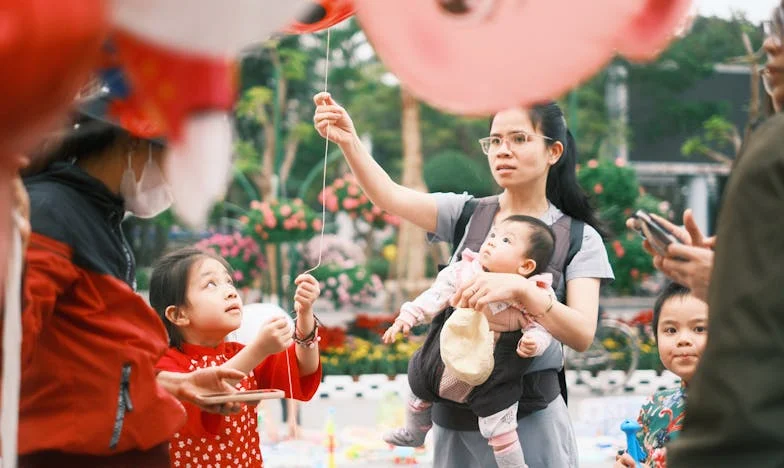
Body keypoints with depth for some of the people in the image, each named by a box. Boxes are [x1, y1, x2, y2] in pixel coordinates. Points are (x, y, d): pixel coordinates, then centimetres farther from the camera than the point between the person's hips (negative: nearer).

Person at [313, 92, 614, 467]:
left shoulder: (579, 238, -4)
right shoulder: (466, 214, 3)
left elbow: (582, 334, -16)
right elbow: (390, 197, -13)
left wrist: (520, 289, -32)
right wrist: (348, 142, -30)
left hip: (529, 419, -2)